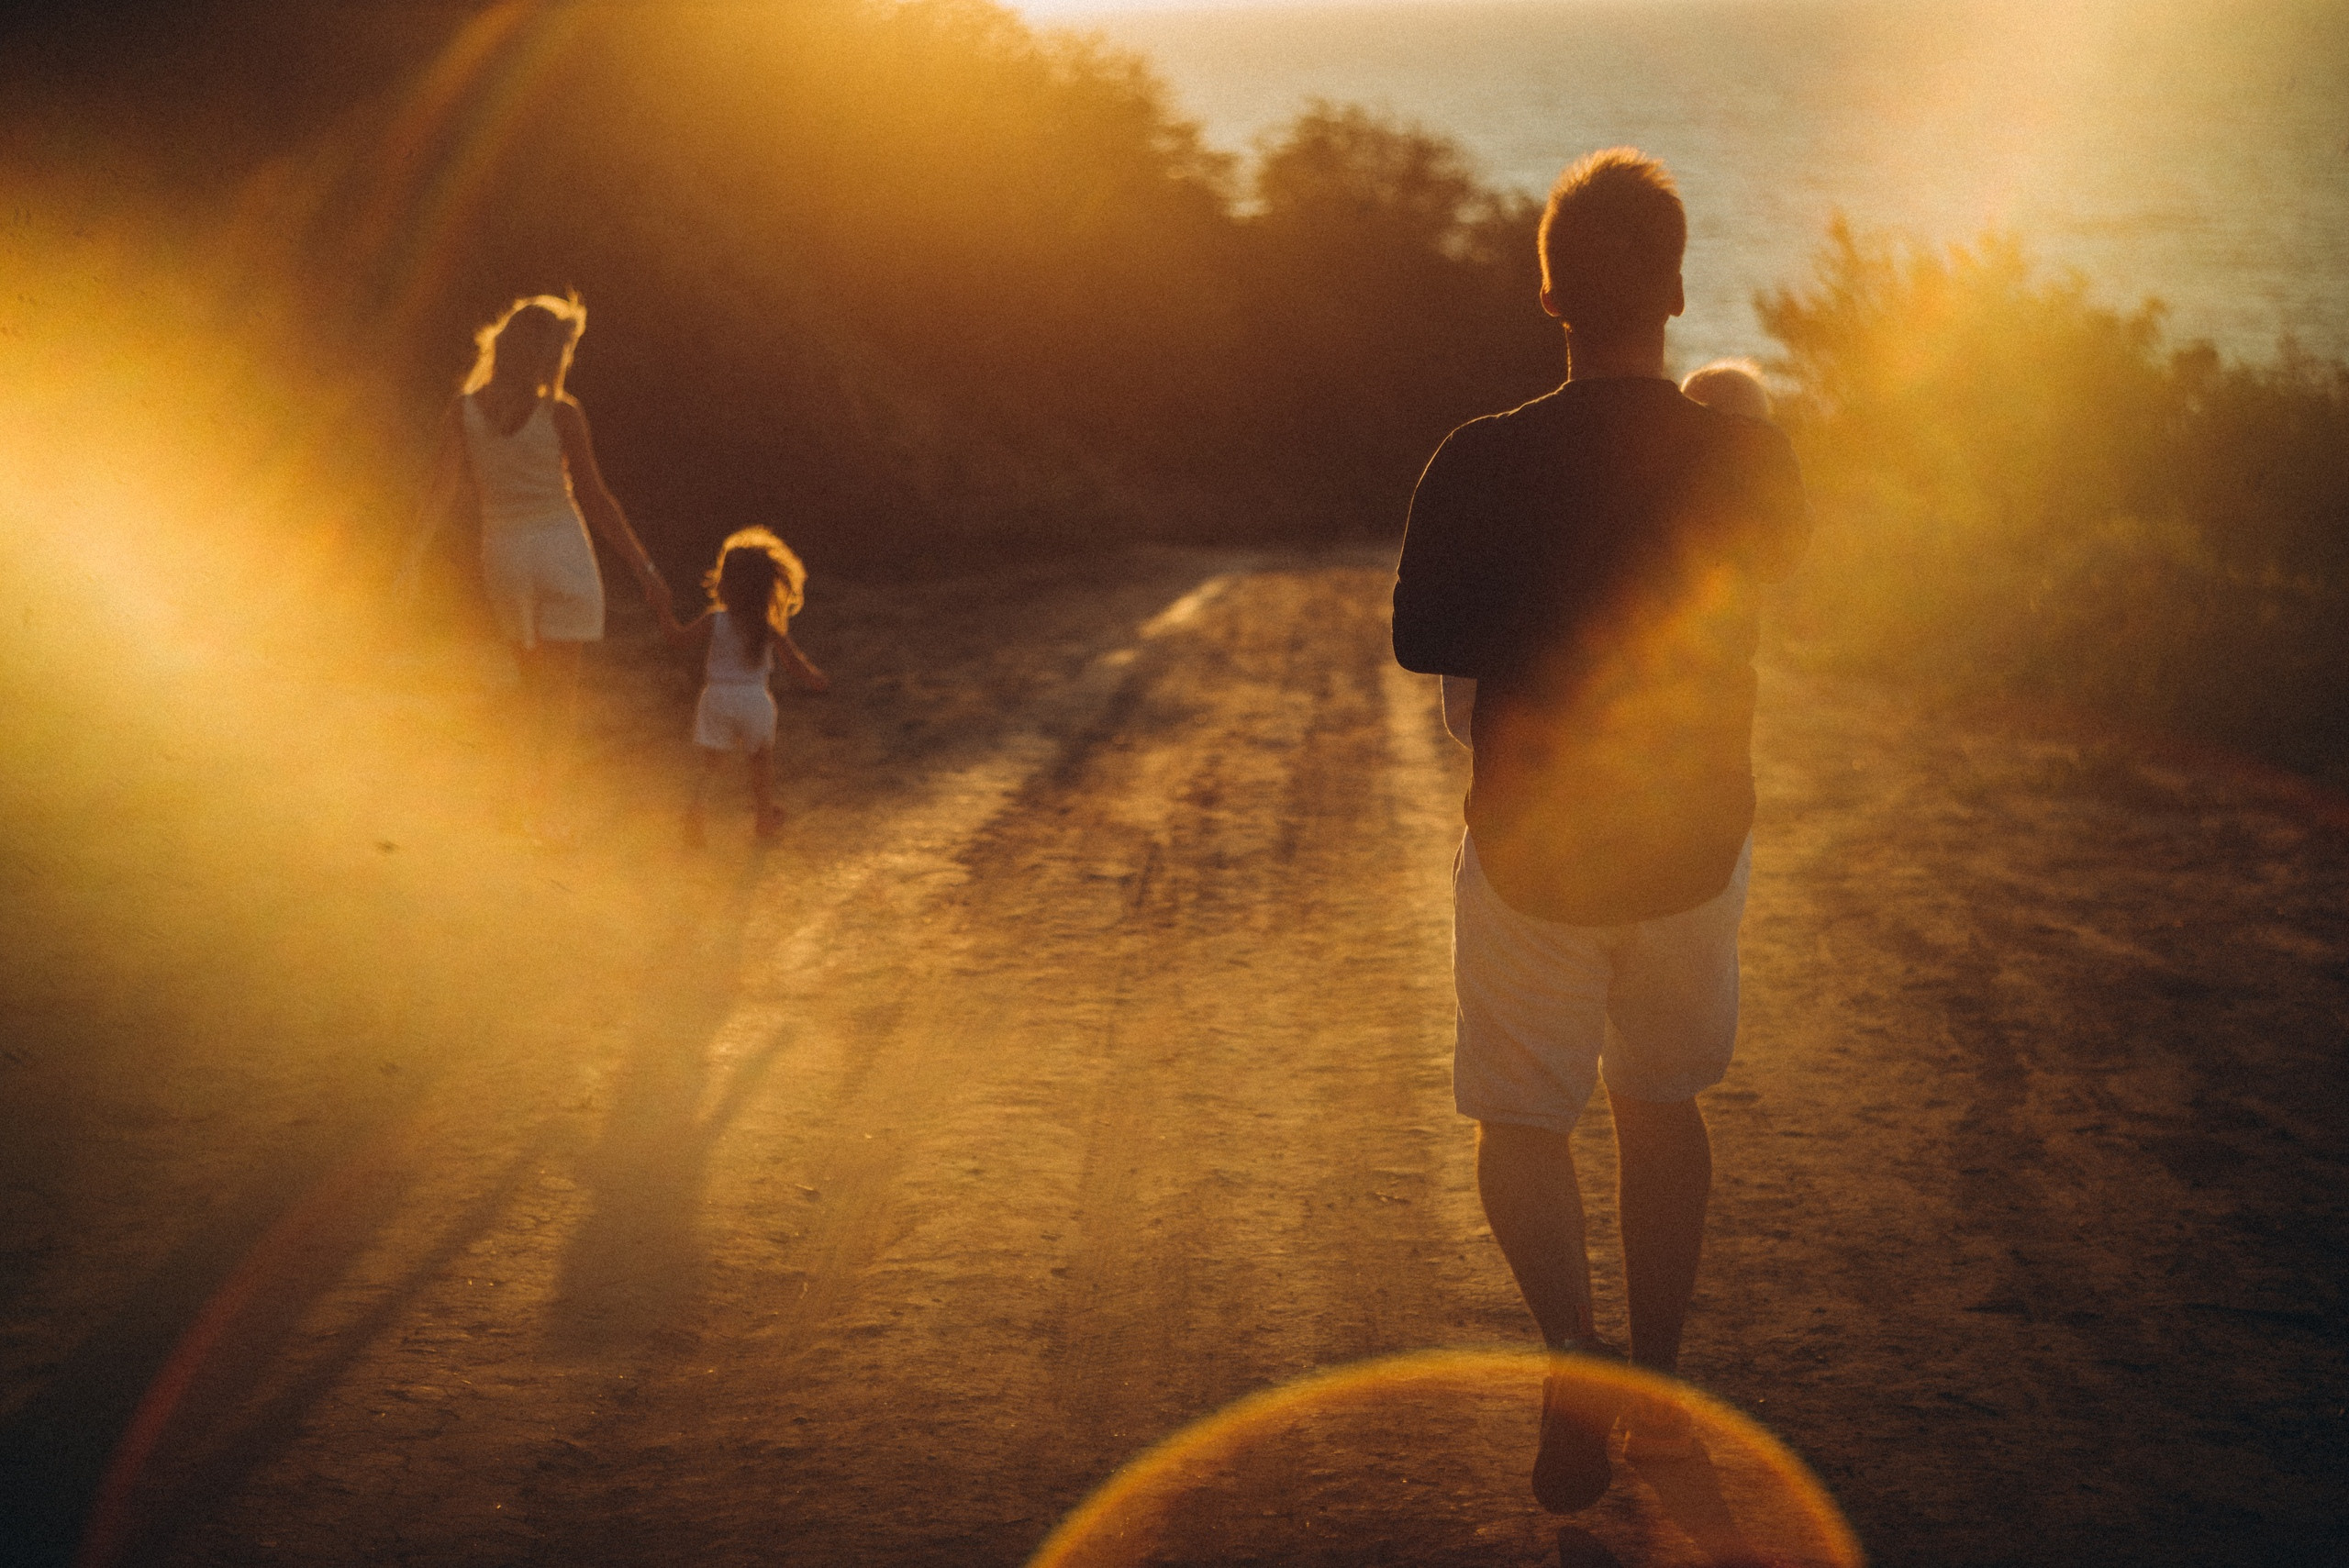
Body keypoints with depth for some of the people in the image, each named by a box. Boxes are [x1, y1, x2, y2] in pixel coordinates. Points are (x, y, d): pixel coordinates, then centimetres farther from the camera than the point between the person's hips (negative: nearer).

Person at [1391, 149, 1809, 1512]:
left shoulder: (1482, 465, -20)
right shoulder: (1747, 458, -12)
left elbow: (1420, 642, -7)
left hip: (1533, 846, -2)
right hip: (1696, 837, 3)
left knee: (1525, 1116, 13)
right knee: (1663, 1101, 22)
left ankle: (1577, 1352, -10)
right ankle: (1659, 1383, 31)